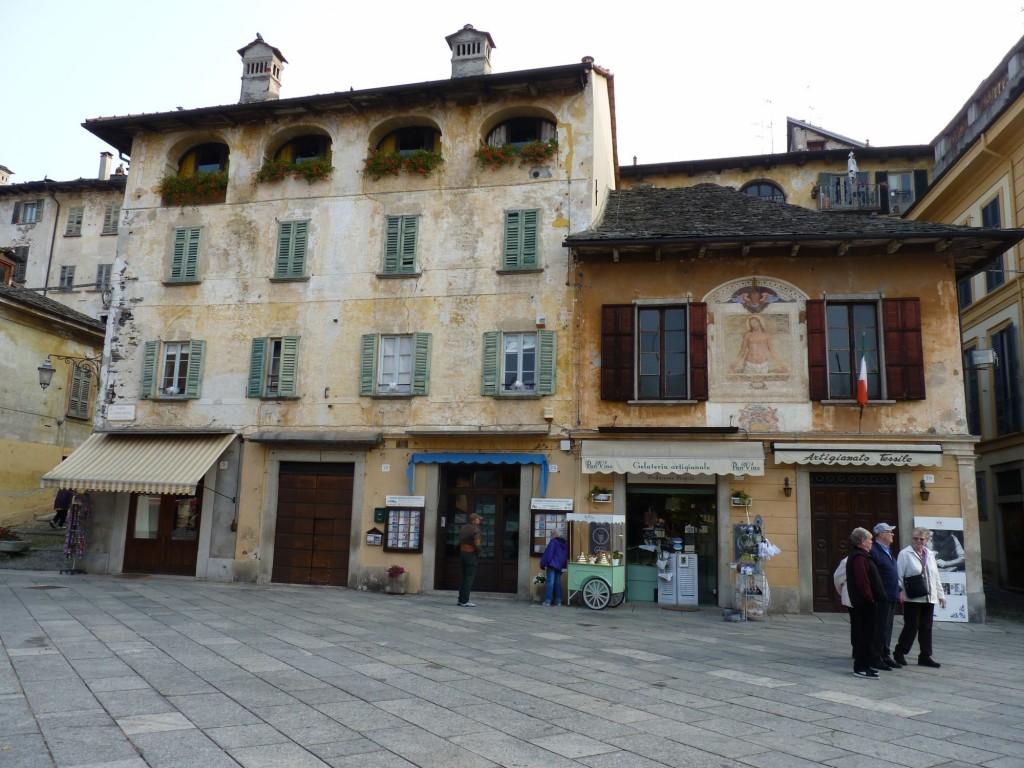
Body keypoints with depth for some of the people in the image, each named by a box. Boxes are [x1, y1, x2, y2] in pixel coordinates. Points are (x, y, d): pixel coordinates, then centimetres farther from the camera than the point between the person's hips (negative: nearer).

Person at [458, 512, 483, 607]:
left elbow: (460, 542, 11)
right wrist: (479, 551, -3)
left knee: (464, 577, 14)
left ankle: (461, 599, 18)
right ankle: (464, 601, -3)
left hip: (462, 552, 8)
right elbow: (477, 544, -20)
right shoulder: (475, 529, -14)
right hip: (471, 554, -8)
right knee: (469, 578, -3)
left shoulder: (463, 528, 10)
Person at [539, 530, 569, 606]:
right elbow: (567, 556, 17)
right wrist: (563, 565, 18)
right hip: (560, 566, 7)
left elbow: (549, 553, -13)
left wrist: (545, 564, -10)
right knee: (558, 583, 11)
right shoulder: (565, 543, 14)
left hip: (552, 565, -7)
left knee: (550, 582, -6)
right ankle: (558, 601, 9)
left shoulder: (553, 541, -8)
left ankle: (548, 601, -8)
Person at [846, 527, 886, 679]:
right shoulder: (859, 557, -18)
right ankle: (861, 667, -3)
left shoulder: (859, 556, 17)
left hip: (863, 602, 11)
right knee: (865, 634, -7)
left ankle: (864, 664, 23)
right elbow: (862, 582, -25)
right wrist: (870, 598, -16)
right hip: (864, 602, -11)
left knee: (864, 633, 15)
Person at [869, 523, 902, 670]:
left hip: (891, 597, 9)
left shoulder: (888, 551, 17)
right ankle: (876, 658, 4)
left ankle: (886, 656, 24)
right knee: (879, 628, -3)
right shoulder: (874, 551, -15)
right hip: (881, 598, -9)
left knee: (887, 628, 15)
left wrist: (899, 591, 17)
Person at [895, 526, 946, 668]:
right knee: (912, 626, -4)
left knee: (926, 628, 9)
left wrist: (941, 595, 17)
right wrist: (901, 593, -18)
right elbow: (899, 576, -8)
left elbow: (936, 577, 20)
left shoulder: (930, 555, 16)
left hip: (929, 598, 6)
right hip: (912, 598, -6)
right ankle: (899, 652, 9)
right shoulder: (905, 554, -4)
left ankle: (925, 656, 17)